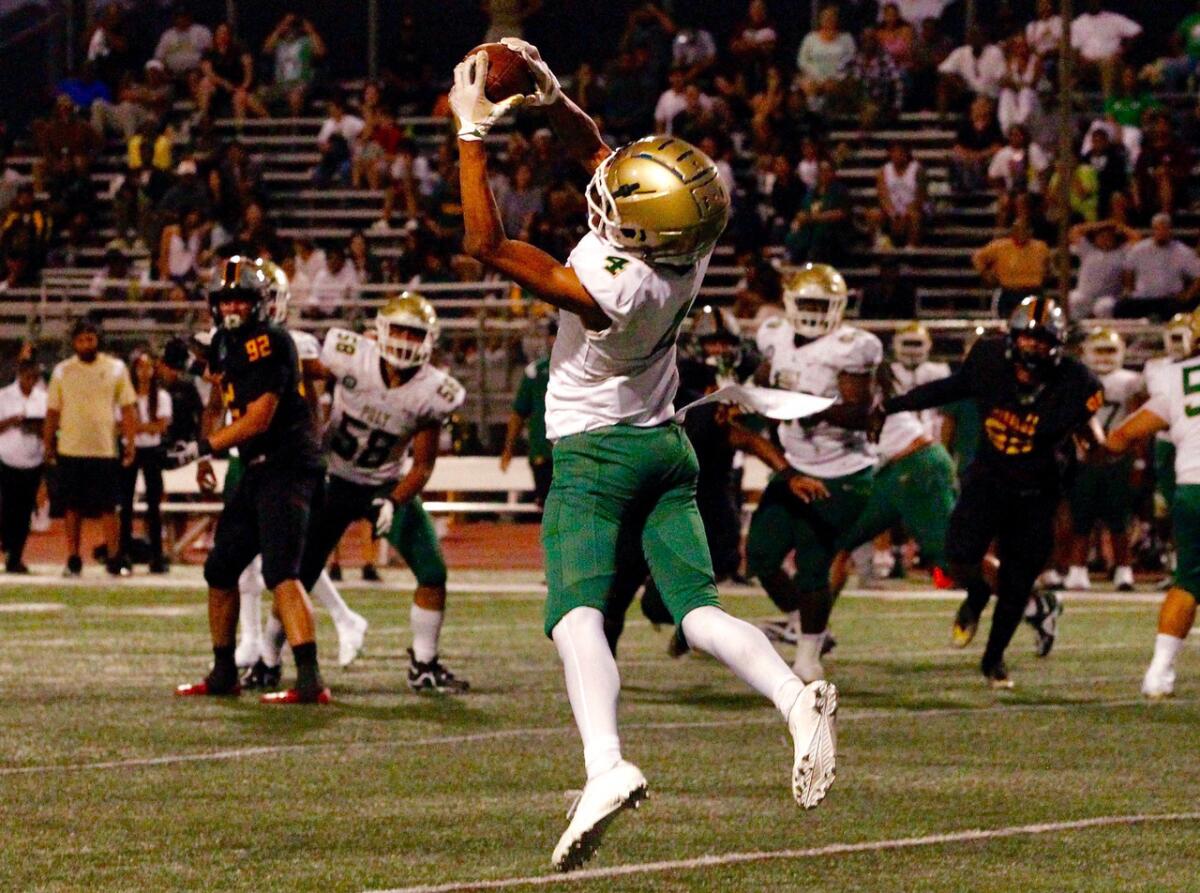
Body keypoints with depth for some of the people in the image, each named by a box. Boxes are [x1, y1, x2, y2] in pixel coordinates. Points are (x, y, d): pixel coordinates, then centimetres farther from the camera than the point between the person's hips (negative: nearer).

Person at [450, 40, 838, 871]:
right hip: (667, 447, 8)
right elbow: (595, 150, 7)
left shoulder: (612, 289, -29)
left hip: (594, 455, -8)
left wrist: (473, 131, -20)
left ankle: (607, 766, -35)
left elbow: (487, 243, -23)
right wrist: (553, 98, -4)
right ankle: (797, 699, -21)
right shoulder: (687, 247, -9)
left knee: (577, 613, -15)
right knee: (699, 608, 3)